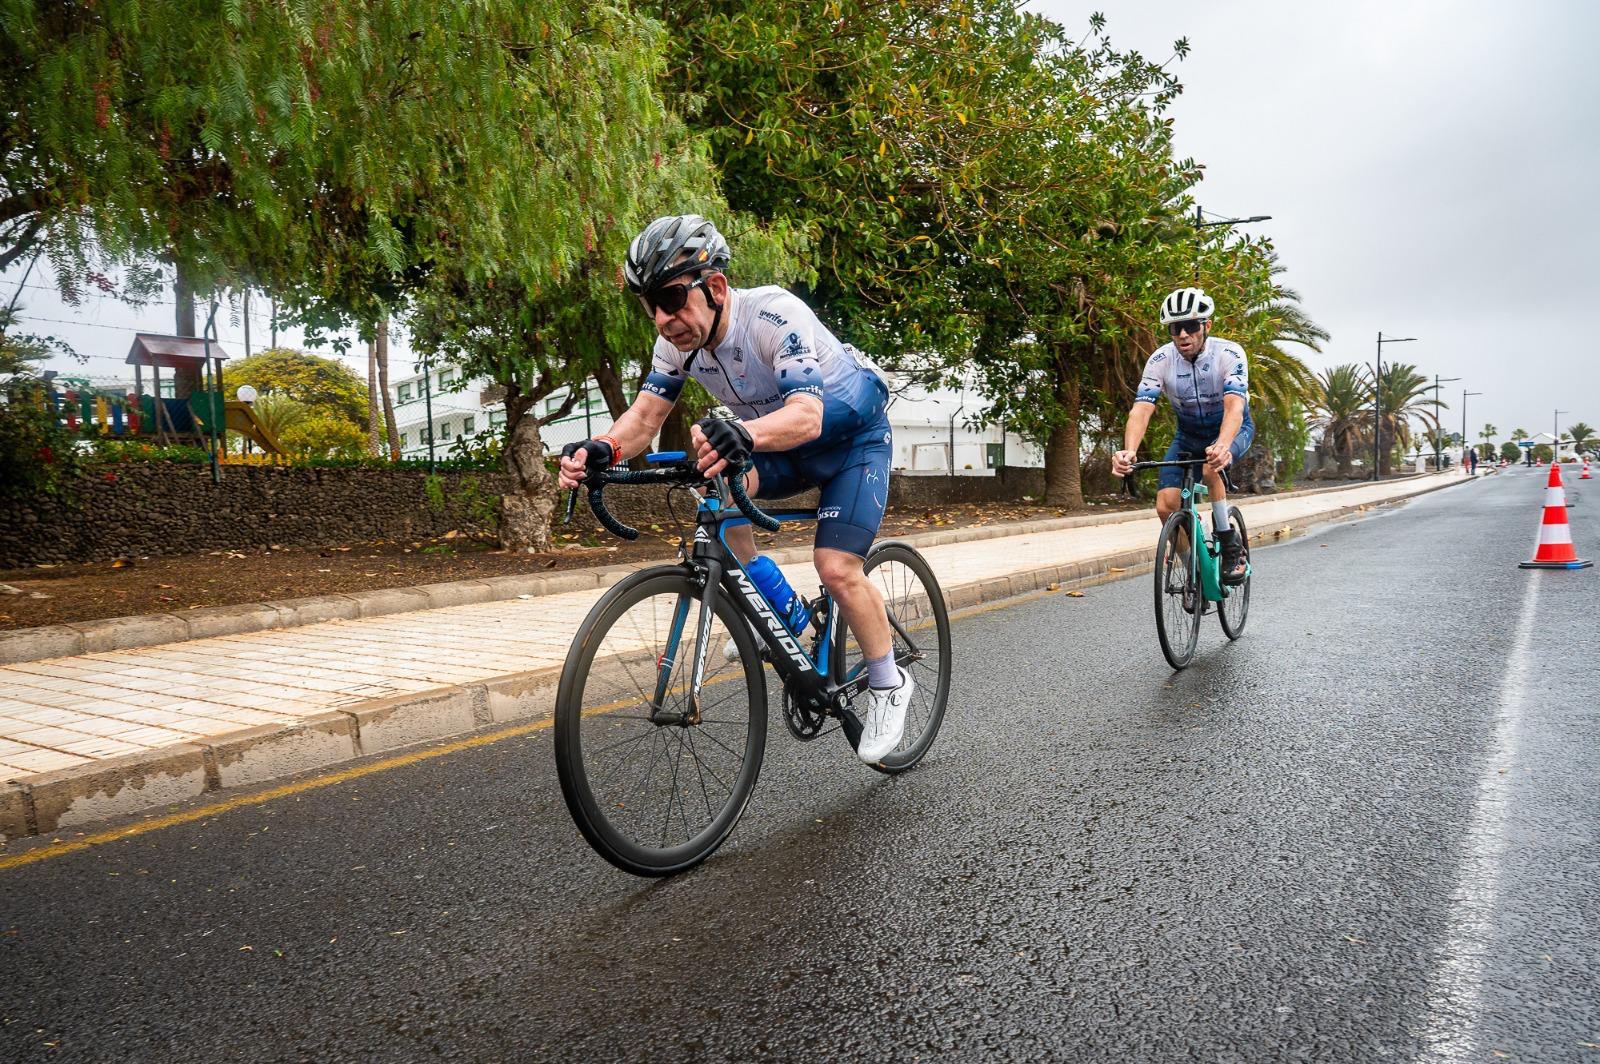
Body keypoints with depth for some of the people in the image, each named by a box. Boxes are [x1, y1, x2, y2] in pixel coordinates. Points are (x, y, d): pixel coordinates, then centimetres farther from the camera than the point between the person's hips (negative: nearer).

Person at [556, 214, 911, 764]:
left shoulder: (775, 316, -34)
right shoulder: (678, 337, -15)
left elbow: (806, 415, -46)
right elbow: (645, 415, -18)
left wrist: (744, 433, -67)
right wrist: (602, 447, -40)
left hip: (852, 434, -6)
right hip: (782, 441, 6)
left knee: (837, 568, -20)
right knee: (715, 481, -22)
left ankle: (889, 683, 6)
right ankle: (763, 607, -1)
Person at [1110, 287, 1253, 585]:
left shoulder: (1229, 354, -28)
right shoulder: (1160, 360, -21)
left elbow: (1234, 406, -42)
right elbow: (1141, 409, -32)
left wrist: (1222, 446, -62)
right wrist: (1129, 451, -52)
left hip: (1233, 430, -3)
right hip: (1189, 434, 3)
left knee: (1210, 469, -36)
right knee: (1166, 506, -14)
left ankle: (1232, 547, -16)